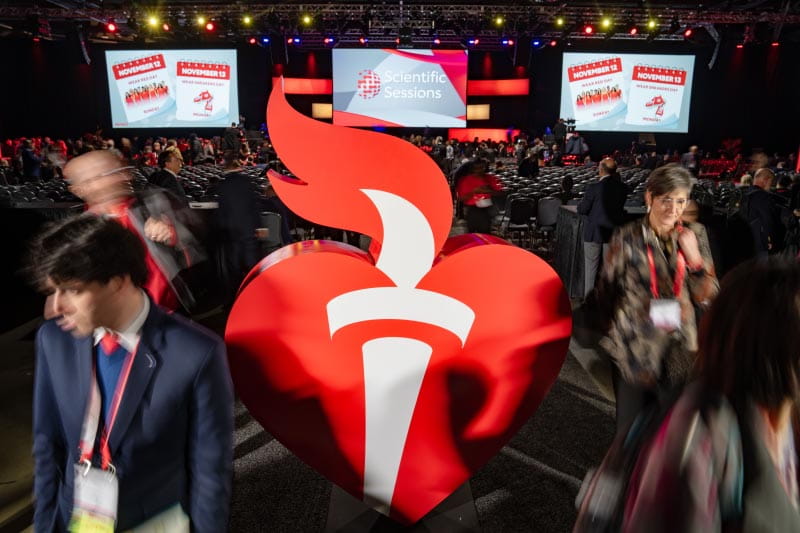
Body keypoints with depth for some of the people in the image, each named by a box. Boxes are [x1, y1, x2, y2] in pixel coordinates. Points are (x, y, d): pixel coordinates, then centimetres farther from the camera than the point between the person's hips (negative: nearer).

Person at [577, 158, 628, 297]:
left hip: (593, 233, -3)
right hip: (613, 233, 4)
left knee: (591, 267, 8)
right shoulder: (622, 188, -6)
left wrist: (583, 200, 9)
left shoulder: (594, 188, -19)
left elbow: (581, 210, -12)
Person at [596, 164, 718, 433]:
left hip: (679, 350, 3)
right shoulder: (627, 238, -9)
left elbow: (707, 298, -1)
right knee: (631, 423, 10)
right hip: (634, 349, -3)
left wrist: (694, 258, -14)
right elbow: (606, 292, -1)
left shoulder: (692, 238, 1)